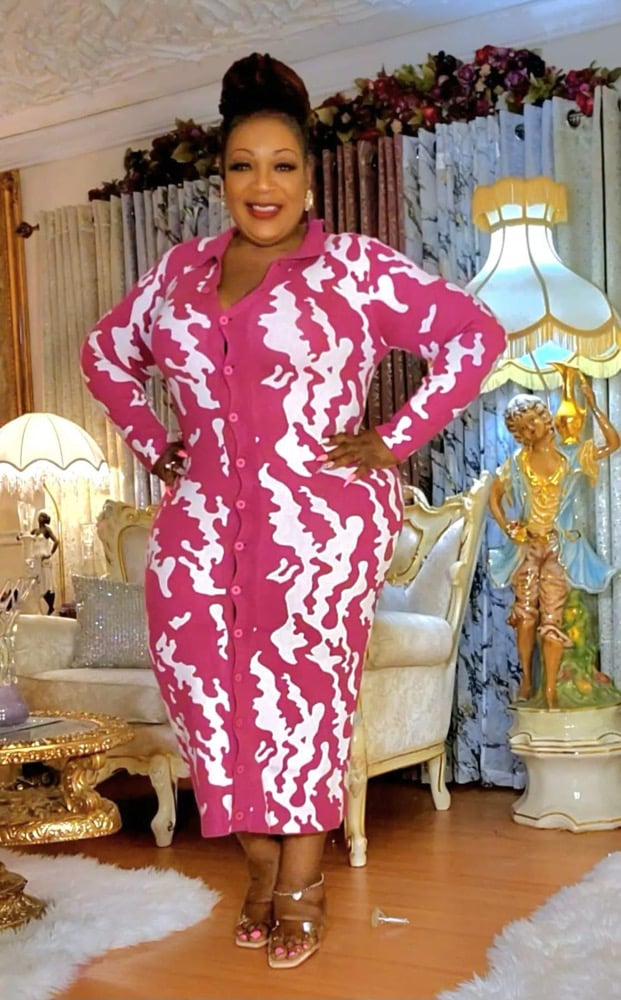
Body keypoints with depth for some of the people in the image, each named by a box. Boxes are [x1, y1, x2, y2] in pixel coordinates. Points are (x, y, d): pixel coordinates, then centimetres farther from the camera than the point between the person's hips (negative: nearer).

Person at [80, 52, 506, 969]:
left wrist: (392, 441, -7)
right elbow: (108, 352, 26)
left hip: (320, 519, -4)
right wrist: (150, 443, 14)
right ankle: (261, 867, 20)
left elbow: (475, 335, -4)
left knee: (301, 688, -2)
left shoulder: (356, 266, -2)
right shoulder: (181, 270, 13)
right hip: (204, 516, 5)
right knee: (203, 682, 1)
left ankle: (301, 884, 15)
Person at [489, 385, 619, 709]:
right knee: (526, 614, 2)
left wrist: (593, 406, -13)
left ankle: (550, 690, 0)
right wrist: (508, 529, -3)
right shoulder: (517, 462, 2)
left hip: (560, 546, -1)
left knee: (551, 618, -5)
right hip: (527, 545, 2)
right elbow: (494, 497, 10)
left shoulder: (571, 455, -1)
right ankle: (526, 679, 19)